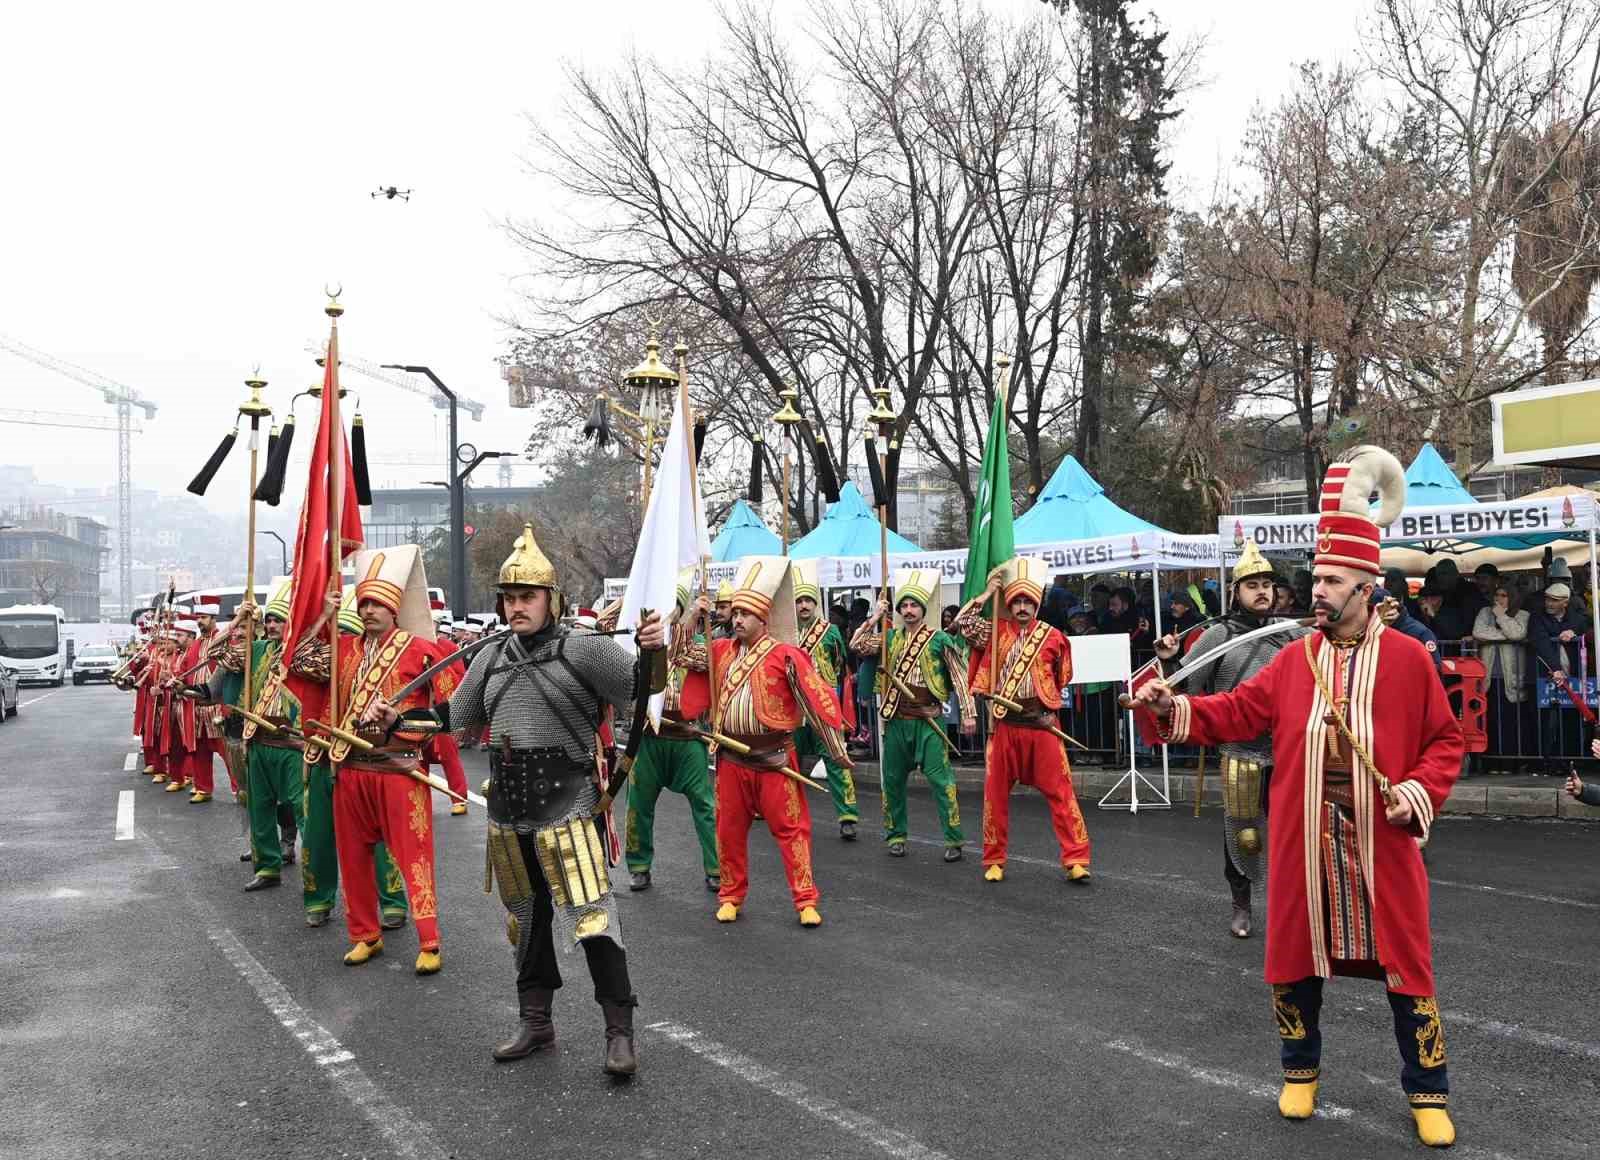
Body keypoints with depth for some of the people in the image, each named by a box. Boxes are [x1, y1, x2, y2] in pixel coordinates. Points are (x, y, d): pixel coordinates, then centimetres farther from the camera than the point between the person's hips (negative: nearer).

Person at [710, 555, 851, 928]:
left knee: (791, 828, 0)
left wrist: (836, 747, -12)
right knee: (729, 830, 11)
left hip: (773, 757, -4)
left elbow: (818, 697, -12)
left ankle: (806, 901, 7)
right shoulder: (721, 651, 6)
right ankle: (731, 897, 25)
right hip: (731, 757, 5)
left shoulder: (785, 656, -11)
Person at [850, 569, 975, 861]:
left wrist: (968, 713, -8)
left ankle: (953, 840, 0)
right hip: (895, 719, 4)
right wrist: (875, 618, 1)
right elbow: (856, 646, 2)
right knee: (892, 779, 10)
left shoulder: (939, 640, -2)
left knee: (941, 779, -6)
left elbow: (959, 677, -3)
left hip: (928, 720, -4)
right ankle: (896, 836, 24)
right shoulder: (890, 637, 9)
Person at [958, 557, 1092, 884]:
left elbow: (1062, 679, 12)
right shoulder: (996, 633, 5)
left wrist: (1048, 708, 10)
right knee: (995, 793, 6)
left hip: (1042, 725, -2)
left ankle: (1076, 860, 0)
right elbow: (962, 624, -6)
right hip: (1004, 725, 2)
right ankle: (994, 861, 18)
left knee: (1060, 792, -4)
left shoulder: (1052, 637, 0)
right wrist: (987, 595, -1)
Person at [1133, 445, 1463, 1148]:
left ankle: (1427, 1092, 22)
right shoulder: (1294, 659, 5)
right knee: (1296, 954, 11)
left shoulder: (1408, 658, -2)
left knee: (1404, 961, 5)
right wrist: (1176, 707, -12)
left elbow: (1445, 740, 3)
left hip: (1381, 839, -2)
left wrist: (1420, 792, -13)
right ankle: (1301, 1069, 31)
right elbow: (1237, 713, 4)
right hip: (1304, 839, 3)